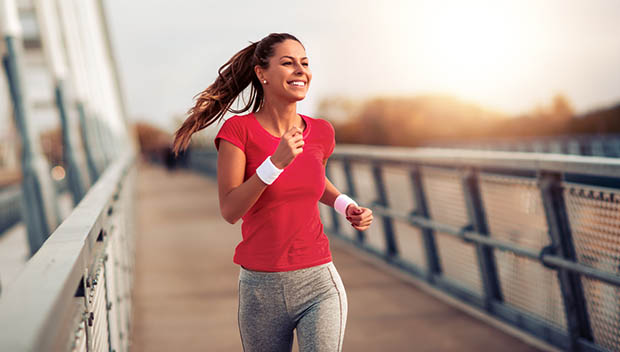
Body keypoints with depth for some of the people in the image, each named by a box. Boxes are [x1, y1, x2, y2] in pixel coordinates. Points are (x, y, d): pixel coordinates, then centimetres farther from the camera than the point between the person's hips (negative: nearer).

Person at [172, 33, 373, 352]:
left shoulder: (321, 132, 2)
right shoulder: (238, 129, -8)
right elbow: (229, 210, -15)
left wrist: (346, 206, 5)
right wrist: (276, 162, -25)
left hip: (318, 284, 1)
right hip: (260, 289, -1)